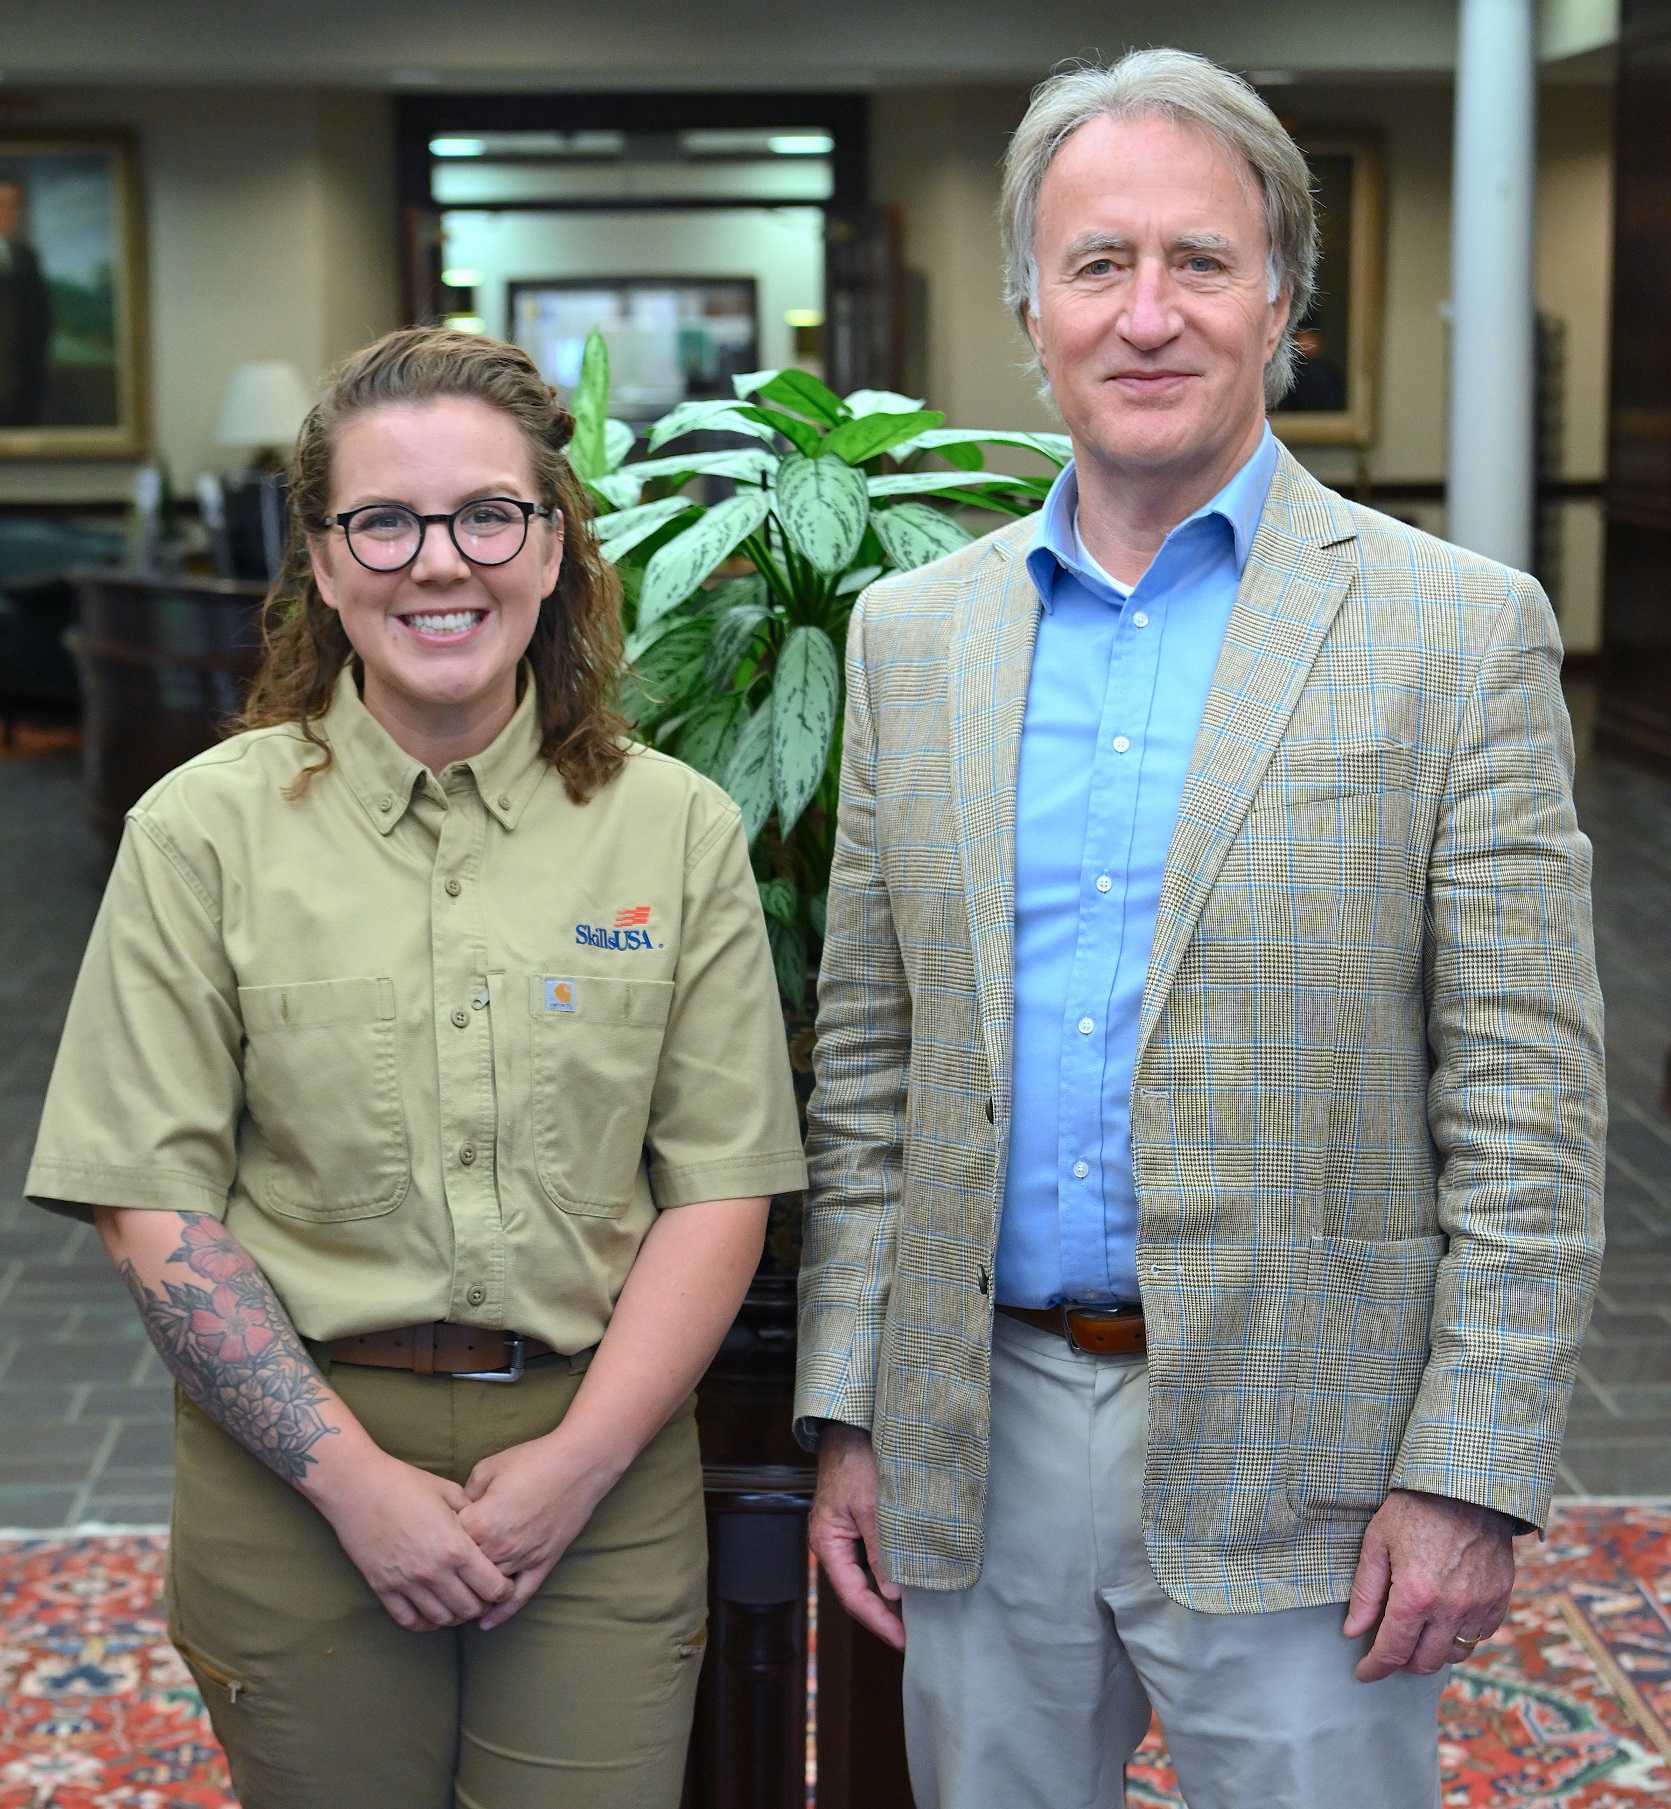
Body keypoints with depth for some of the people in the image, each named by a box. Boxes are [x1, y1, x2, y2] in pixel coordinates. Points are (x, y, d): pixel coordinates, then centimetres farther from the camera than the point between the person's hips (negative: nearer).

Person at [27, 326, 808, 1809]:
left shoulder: (678, 828, 2)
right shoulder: (203, 831, -1)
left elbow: (721, 1187, 0)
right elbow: (153, 1202, -4)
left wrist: (578, 1462, -10)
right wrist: (353, 1476, -10)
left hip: (602, 1475, 1)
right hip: (296, 1477, 0)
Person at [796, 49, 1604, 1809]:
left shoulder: (1457, 631, -5)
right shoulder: (912, 635, 7)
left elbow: (1527, 1112, -7)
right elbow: (867, 1068, 9)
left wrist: (1470, 1479, -11)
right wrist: (847, 1413, 5)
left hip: (1290, 1457, -3)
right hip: (981, 1440, 4)